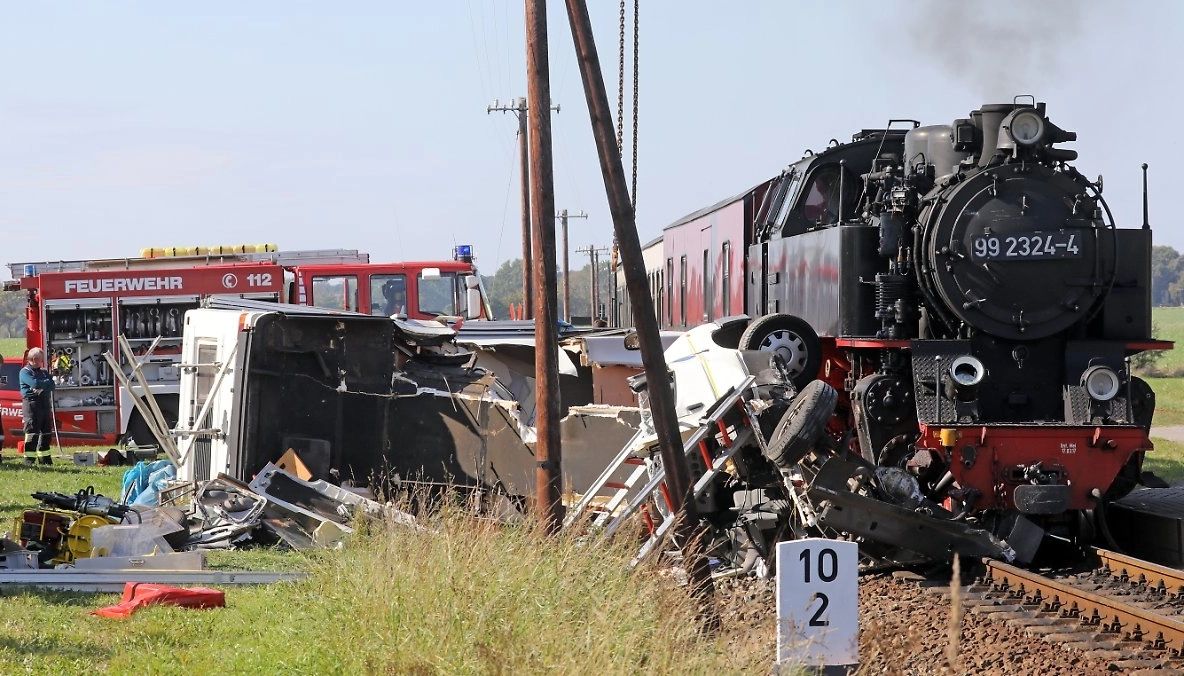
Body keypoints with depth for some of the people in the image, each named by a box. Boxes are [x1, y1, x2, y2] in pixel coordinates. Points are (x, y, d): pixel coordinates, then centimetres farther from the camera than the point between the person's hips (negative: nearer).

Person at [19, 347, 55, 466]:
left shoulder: (44, 372, 20)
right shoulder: (25, 372, -2)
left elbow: (52, 385, 7)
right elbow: (34, 383, -18)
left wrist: (41, 386, -11)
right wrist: (47, 383, -2)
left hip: (45, 403, 7)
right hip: (32, 403, -7)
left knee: (46, 431, 7)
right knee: (32, 431, -9)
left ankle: (44, 456, 14)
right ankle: (29, 458, -7)